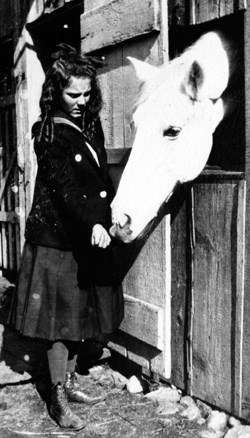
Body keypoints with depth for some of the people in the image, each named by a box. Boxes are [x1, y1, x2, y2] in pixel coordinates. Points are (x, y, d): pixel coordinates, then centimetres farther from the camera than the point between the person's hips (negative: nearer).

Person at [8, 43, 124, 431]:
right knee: (59, 318, 1)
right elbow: (65, 185, -25)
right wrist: (93, 223, -38)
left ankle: (69, 383, 31)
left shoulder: (91, 125, 10)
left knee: (79, 313, 15)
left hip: (88, 237, 7)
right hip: (56, 240, -7)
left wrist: (110, 212, 1)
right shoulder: (49, 134, -13)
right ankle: (58, 400, 14)